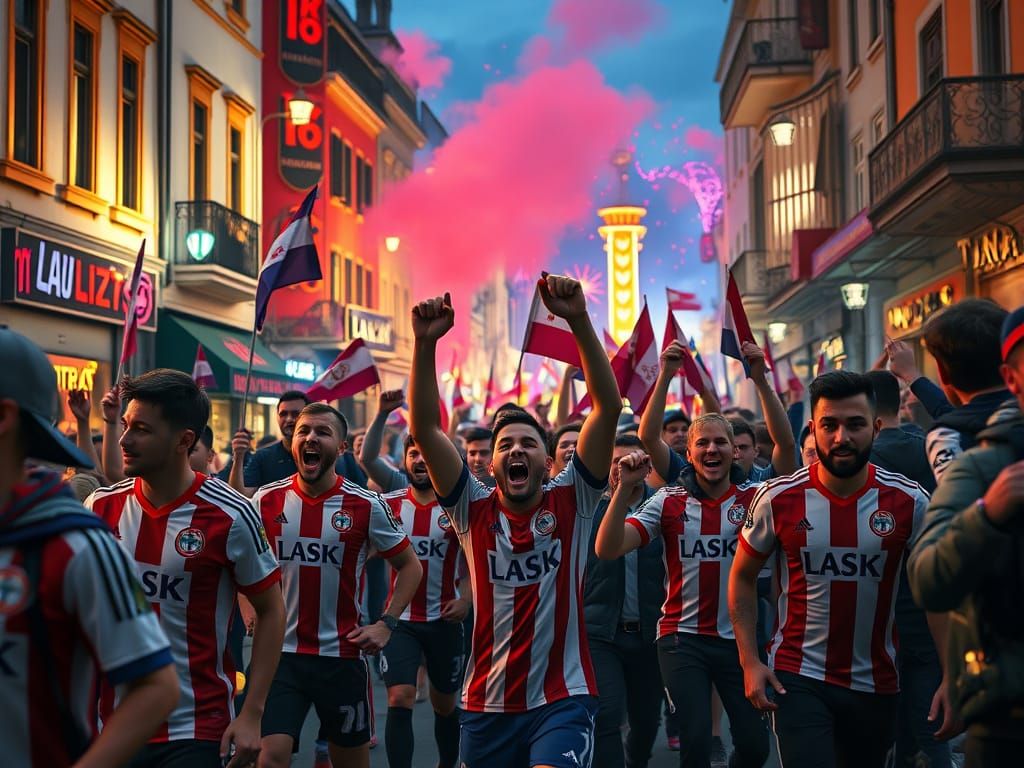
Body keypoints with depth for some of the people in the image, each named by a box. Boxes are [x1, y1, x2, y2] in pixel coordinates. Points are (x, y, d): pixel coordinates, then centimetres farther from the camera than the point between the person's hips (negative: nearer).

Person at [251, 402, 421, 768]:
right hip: (280, 652, 0)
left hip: (341, 654, 0)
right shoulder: (267, 501, -1)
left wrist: (386, 624, -4)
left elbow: (410, 565, 5)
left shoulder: (366, 506, -6)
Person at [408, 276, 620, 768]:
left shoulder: (571, 502, -1)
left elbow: (608, 406, -10)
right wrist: (425, 342, -18)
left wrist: (579, 321, -20)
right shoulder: (474, 510, 2)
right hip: (487, 705, 3)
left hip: (563, 699, -3)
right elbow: (425, 429, -7)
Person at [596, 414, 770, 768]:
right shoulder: (669, 502, -1)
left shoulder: (754, 499, 2)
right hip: (683, 638, -1)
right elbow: (608, 549, -11)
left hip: (739, 638, 1)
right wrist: (625, 487, -22)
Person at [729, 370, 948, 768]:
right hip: (798, 678, -2)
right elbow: (743, 577, 3)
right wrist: (749, 661, -4)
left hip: (876, 682, 2)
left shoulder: (909, 501, -7)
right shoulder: (778, 499, -8)